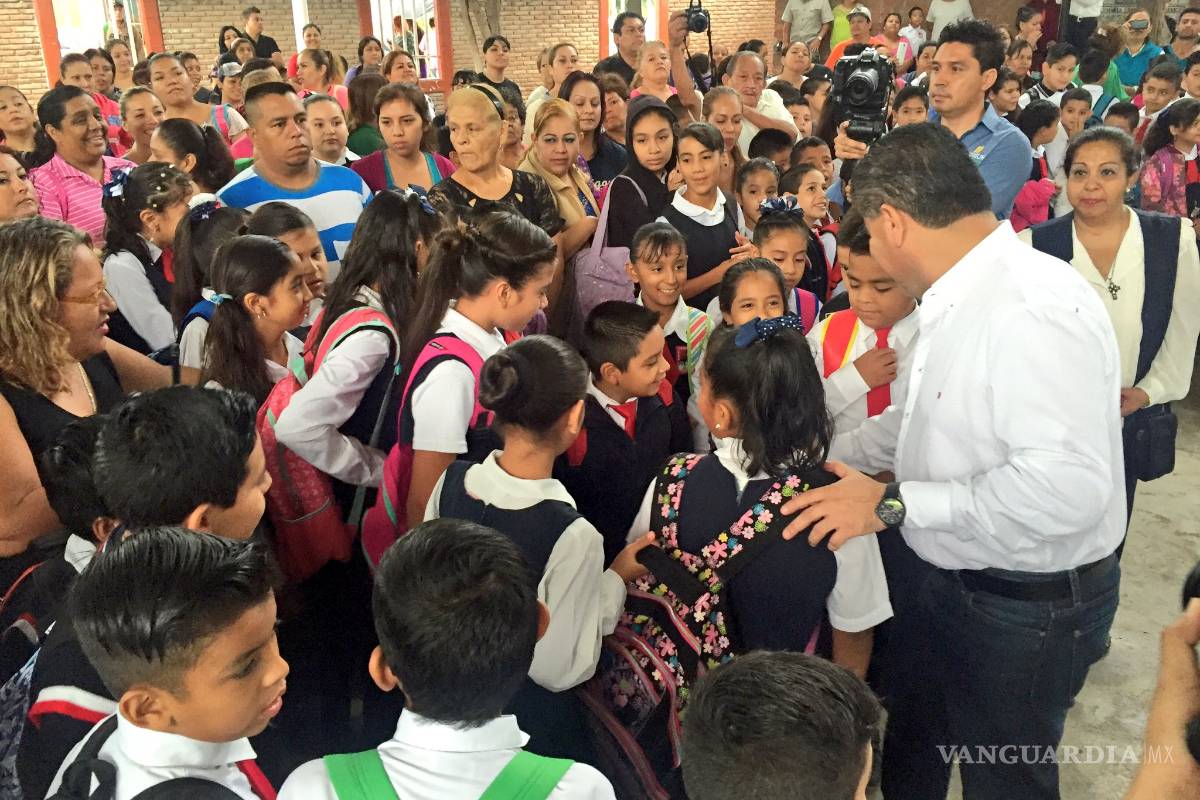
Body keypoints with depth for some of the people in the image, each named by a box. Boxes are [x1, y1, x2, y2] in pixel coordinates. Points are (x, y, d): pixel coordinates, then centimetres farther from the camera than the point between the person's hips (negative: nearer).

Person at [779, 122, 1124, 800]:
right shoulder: (954, 301, 1)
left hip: (1023, 605, -8)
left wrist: (894, 502, -31)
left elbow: (1069, 486, -36)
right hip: (937, 573, 8)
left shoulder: (1036, 309, -29)